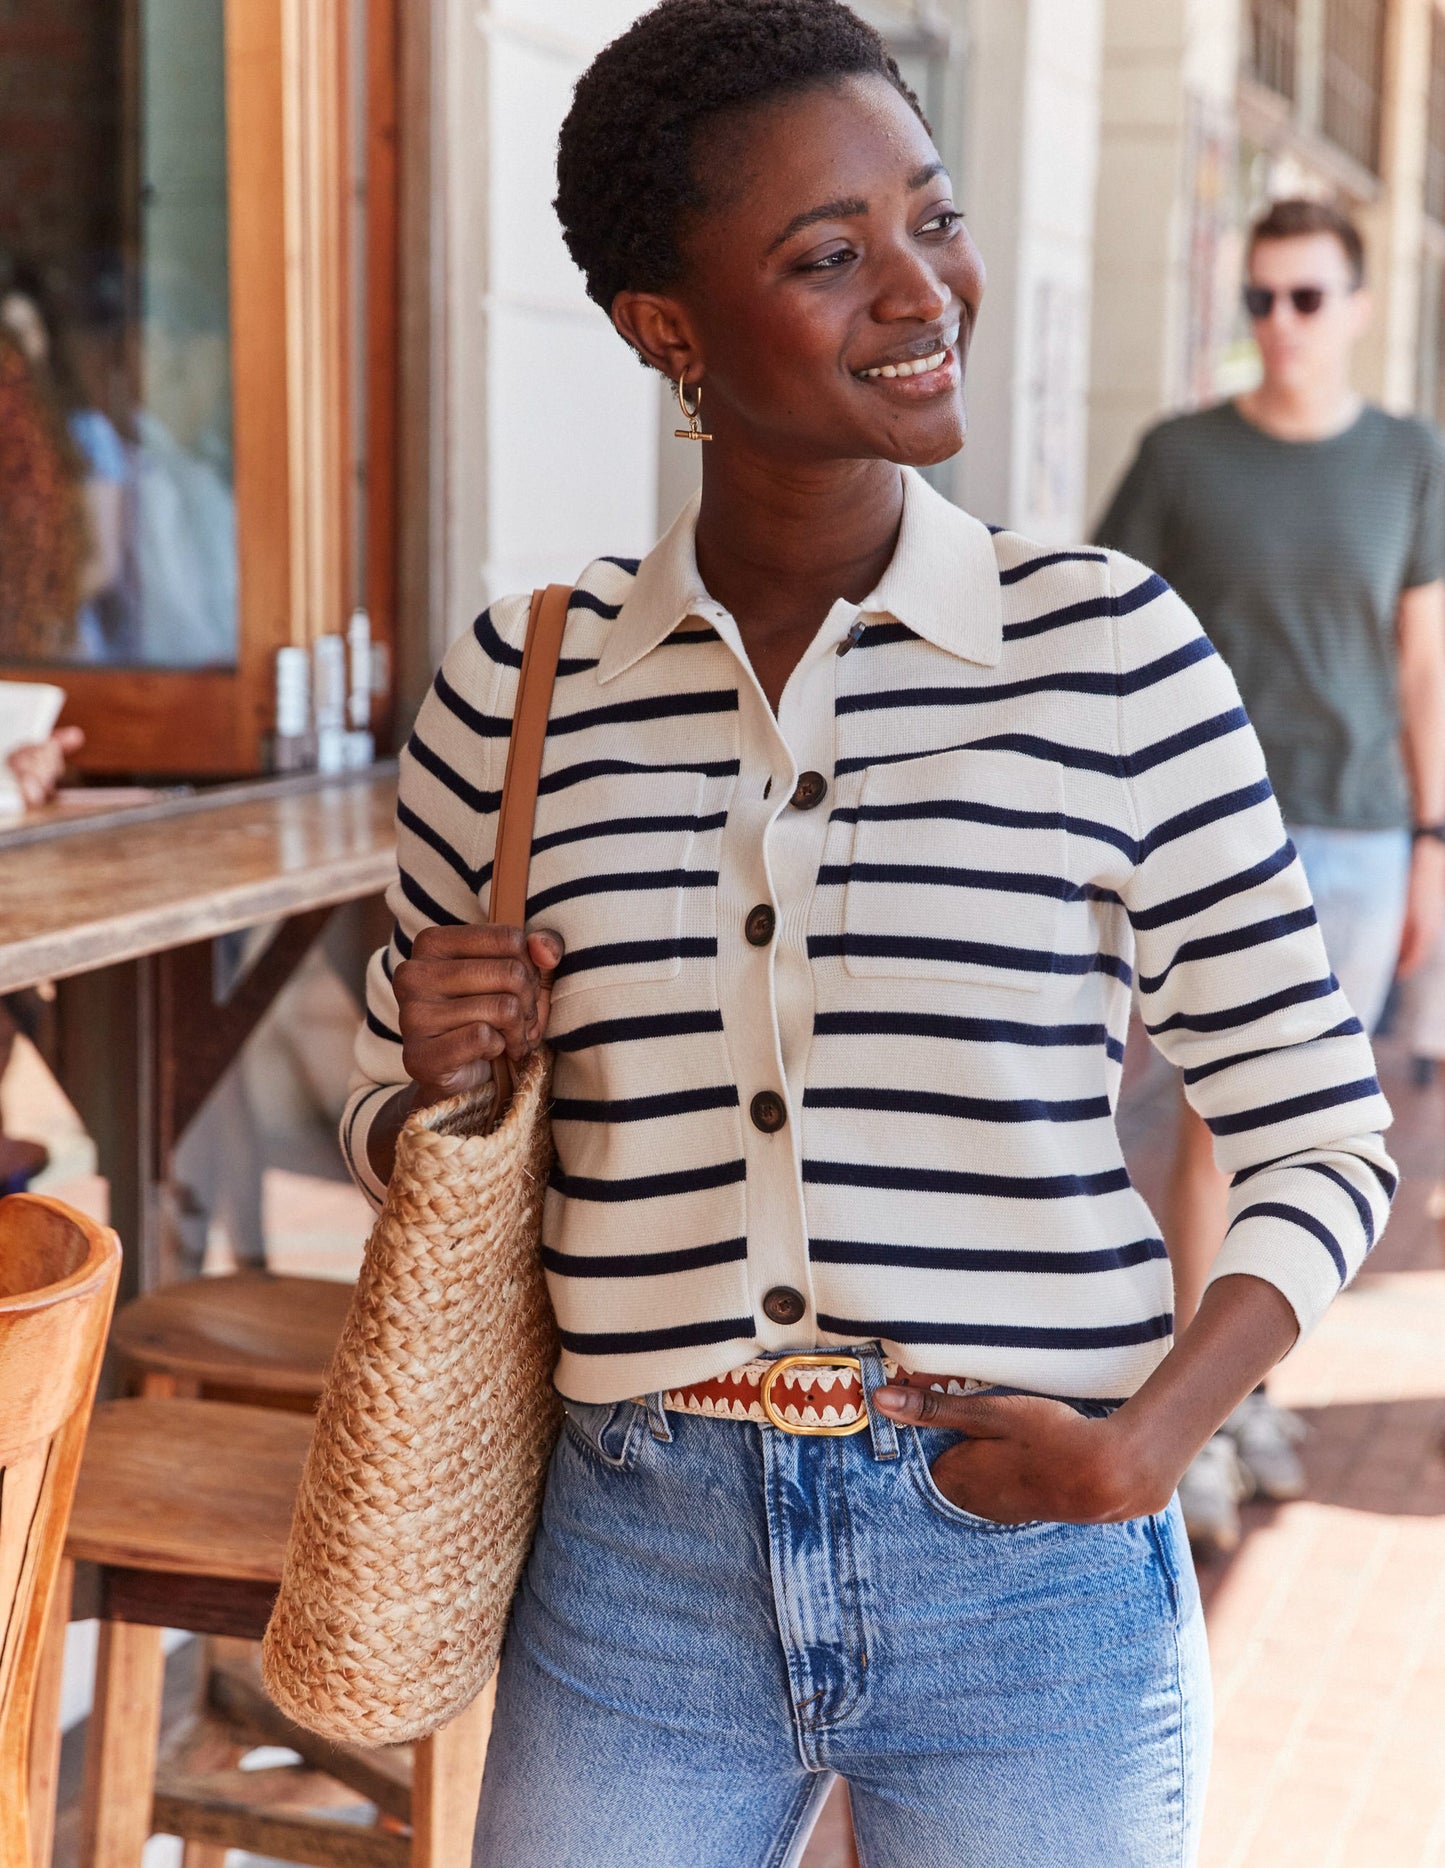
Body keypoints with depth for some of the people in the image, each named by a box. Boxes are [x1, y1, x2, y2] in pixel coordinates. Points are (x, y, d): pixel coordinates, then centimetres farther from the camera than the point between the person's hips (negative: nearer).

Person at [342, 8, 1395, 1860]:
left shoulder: (1107, 647, -7)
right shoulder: (519, 683, -1)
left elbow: (1321, 1130, -1)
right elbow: (397, 1140, 12)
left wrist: (1150, 1440, -14)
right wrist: (441, 1080, -10)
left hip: (1029, 1573, -1)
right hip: (644, 1567, 2)